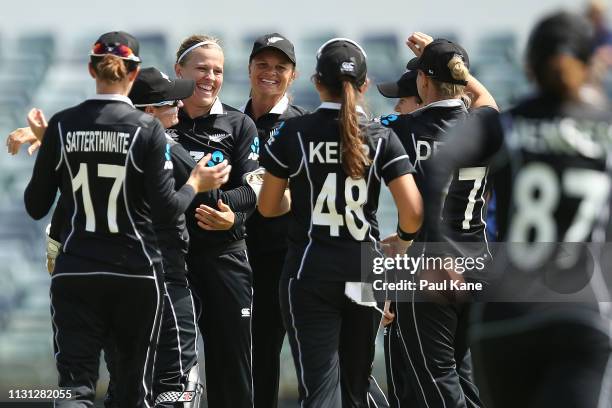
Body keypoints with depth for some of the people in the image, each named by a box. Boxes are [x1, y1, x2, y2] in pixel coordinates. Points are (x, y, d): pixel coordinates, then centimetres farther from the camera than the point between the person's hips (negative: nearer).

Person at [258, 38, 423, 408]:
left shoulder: (294, 134, -4)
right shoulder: (381, 138, -2)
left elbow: (268, 207, 4)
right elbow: (413, 214, -10)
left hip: (310, 276, -2)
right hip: (365, 272, 2)